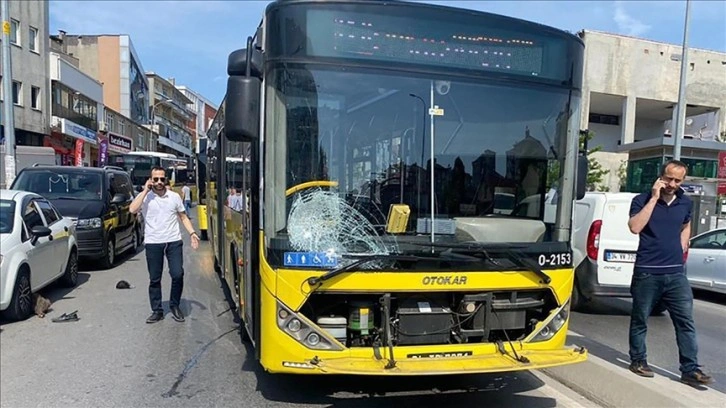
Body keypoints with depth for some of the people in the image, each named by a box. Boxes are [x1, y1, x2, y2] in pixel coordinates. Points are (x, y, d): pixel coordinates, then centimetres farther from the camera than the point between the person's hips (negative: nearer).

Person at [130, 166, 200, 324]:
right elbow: (133, 209, -17)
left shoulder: (174, 197, 6)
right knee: (154, 279, 6)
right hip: (153, 243, -1)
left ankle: (175, 306, 16)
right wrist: (146, 190, -13)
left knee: (178, 274, -5)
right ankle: (157, 311, 18)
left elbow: (183, 217, 12)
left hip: (174, 242, 1)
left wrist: (192, 233, -1)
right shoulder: (145, 197, 1)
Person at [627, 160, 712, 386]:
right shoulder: (642, 200, -5)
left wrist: (682, 247, 12)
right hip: (647, 272, -4)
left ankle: (690, 370, 9)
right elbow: (635, 227, -21)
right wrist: (654, 198, -19)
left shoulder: (686, 203, 9)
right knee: (640, 320, 8)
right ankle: (638, 361, 23)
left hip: (676, 273, 4)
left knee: (686, 322, 1)